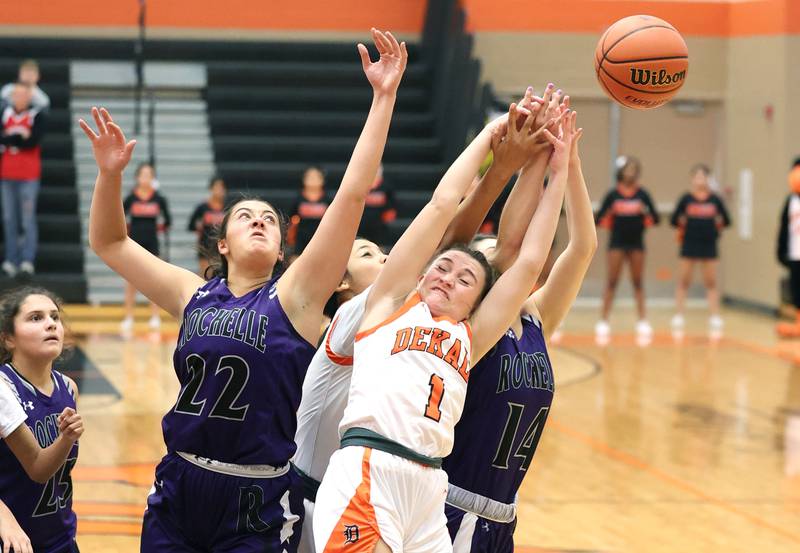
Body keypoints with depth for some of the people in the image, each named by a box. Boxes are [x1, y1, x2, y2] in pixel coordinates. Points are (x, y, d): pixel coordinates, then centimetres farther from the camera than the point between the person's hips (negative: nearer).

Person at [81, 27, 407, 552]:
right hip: (178, 493, 3)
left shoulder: (294, 297, -2)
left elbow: (353, 194, -9)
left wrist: (383, 98, -12)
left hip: (260, 508, -3)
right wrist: (110, 174, 2)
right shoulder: (196, 296, 8)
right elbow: (108, 242, 16)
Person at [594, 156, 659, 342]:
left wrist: (646, 212, -19)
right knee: (611, 282, -2)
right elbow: (599, 220, -2)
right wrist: (607, 214, -22)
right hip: (617, 242, -1)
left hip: (636, 243, 1)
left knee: (638, 282, 7)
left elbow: (655, 219, 0)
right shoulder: (613, 195, -2)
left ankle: (643, 321, 9)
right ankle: (603, 321, 1)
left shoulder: (642, 194, 1)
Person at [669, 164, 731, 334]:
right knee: (683, 282, 5)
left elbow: (726, 221, 6)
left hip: (709, 245, 1)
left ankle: (715, 318, 9)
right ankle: (678, 318, 8)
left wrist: (717, 225, -2)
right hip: (689, 245, -1)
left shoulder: (715, 199, 0)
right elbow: (674, 220, -1)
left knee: (711, 283, 7)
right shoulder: (686, 199, -3)